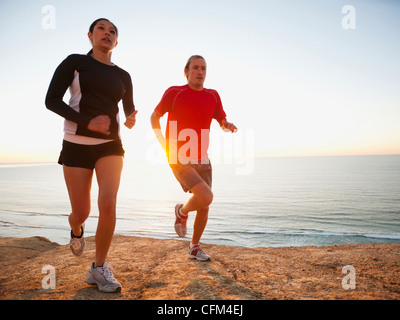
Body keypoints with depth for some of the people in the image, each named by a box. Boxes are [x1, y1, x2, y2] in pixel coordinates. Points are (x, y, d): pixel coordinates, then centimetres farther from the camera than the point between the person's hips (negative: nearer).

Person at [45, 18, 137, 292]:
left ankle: (99, 268, 0)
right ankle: (77, 229, 42)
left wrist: (131, 121, -7)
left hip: (110, 146, 2)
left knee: (108, 203, -19)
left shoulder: (123, 76, 11)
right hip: (77, 144, -1)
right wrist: (88, 122, -18)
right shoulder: (74, 62, 3)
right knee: (81, 213, 1)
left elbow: (129, 110, 18)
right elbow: (51, 100, -5)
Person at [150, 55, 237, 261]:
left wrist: (229, 126, -14)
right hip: (179, 159, -5)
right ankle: (182, 211, 12)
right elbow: (154, 117, 6)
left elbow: (223, 122, 12)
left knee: (204, 206, 7)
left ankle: (194, 247, 28)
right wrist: (164, 145, -4)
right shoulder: (174, 92, -5)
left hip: (202, 159, 5)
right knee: (206, 197, -22)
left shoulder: (213, 96, 7)